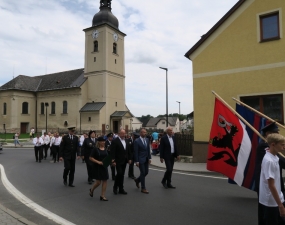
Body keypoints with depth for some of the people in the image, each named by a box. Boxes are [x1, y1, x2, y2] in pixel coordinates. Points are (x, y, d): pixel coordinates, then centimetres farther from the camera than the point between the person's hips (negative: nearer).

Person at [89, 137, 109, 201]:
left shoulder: (105, 149, 9)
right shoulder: (95, 149, -8)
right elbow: (90, 158, -10)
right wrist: (98, 162, -19)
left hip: (104, 167, 6)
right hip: (97, 167, -6)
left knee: (105, 181, 3)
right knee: (98, 182, -4)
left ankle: (102, 196, 12)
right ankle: (91, 190, 27)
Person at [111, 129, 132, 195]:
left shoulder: (126, 142, 10)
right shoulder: (115, 141, -10)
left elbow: (129, 151, 14)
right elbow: (113, 152, -14)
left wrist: (129, 159, 9)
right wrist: (113, 160, -18)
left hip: (124, 161, 6)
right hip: (118, 161, -6)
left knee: (122, 175, 10)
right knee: (119, 173, -10)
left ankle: (121, 189, 18)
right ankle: (115, 187, 12)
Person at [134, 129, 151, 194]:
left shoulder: (147, 140, 6)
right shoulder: (137, 141, -12)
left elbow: (148, 149, 10)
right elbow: (136, 152, -12)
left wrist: (149, 158, 5)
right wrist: (137, 161, -15)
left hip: (146, 159, 7)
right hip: (140, 159, -6)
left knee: (146, 172, 11)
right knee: (143, 173, -3)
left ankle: (137, 180, 37)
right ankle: (143, 188, 9)